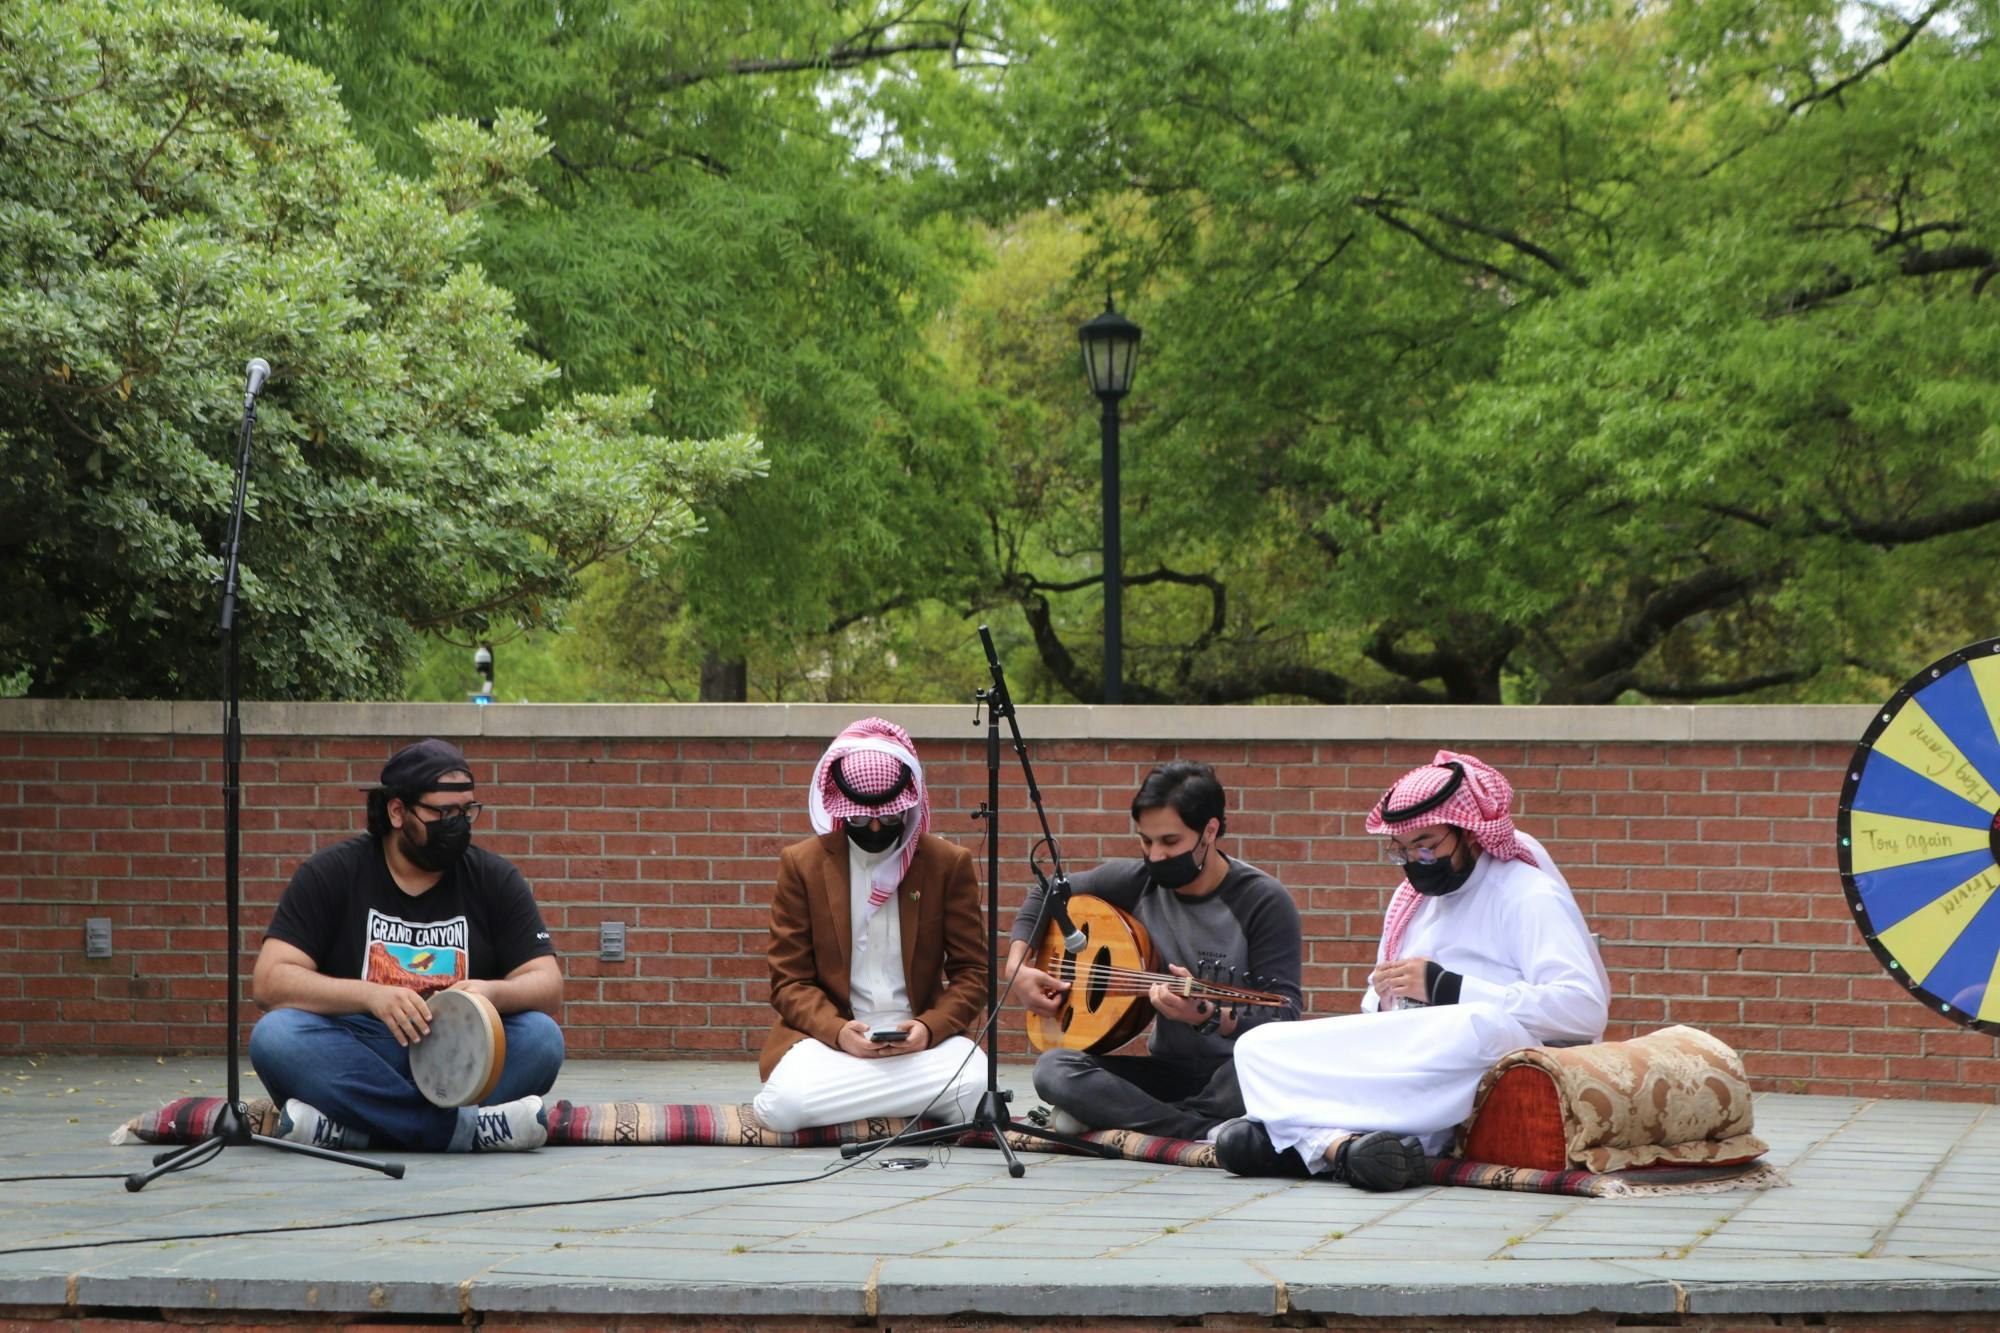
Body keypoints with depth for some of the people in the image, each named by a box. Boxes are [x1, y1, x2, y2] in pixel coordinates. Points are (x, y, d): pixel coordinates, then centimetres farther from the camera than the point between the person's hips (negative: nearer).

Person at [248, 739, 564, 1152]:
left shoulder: (494, 878, 8)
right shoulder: (331, 874, 2)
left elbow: (548, 988, 1)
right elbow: (268, 982, -9)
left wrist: (489, 993, -23)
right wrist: (371, 996, -25)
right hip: (356, 1062, -1)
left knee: (541, 1037, -27)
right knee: (274, 1036, -31)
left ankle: (345, 1127, -35)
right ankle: (469, 1128, -39)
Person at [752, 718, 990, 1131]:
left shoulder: (949, 863, 6)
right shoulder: (801, 864, 5)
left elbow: (971, 973, 7)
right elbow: (790, 981, 3)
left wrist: (930, 1027, -14)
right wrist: (838, 1031, -17)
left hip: (919, 1037, 1)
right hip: (829, 1034, 0)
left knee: (973, 1088, -32)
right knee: (784, 1105, -32)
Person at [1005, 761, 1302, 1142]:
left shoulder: (1265, 902, -11)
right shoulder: (1137, 882, 4)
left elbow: (1283, 1021, -17)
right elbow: (1045, 894, 21)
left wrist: (1207, 1017, -35)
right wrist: (1017, 965, 5)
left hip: (1236, 1075, -4)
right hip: (1169, 1071, 4)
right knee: (1053, 1069, -22)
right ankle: (1208, 1131, -29)